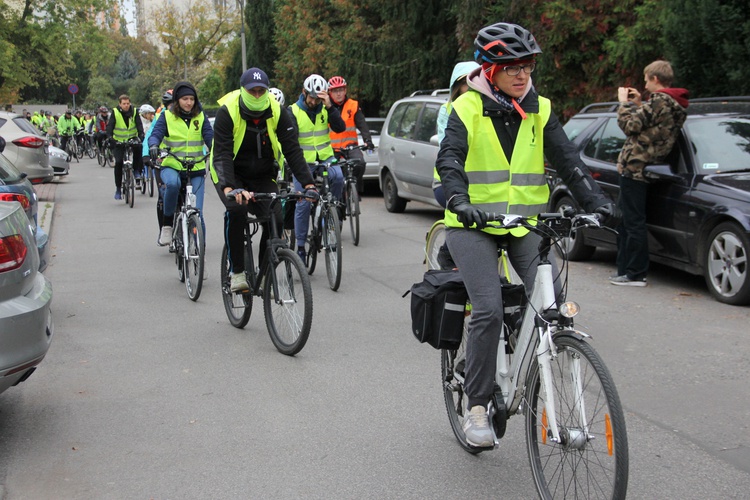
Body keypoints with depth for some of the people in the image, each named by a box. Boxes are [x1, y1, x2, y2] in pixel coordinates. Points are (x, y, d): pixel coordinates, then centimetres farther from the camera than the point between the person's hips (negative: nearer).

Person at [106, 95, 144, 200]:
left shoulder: (134, 111, -5)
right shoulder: (115, 112, -9)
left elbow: (139, 125, -13)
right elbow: (109, 127, -14)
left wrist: (141, 137, -30)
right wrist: (110, 139, -30)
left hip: (132, 139, 1)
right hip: (119, 142, -1)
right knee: (118, 162, -13)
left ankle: (136, 170, -5)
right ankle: (118, 189, -2)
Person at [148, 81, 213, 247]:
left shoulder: (200, 117, 7)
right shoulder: (167, 116, 3)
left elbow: (210, 137, -3)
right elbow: (156, 133, -8)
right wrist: (153, 146, -32)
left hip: (196, 170, 2)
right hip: (172, 166, -2)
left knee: (197, 213, -6)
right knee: (172, 183, -37)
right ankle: (167, 223, -16)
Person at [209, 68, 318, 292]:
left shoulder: (277, 112, -12)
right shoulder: (227, 112, -20)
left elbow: (293, 150, -13)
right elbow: (222, 154, -27)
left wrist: (308, 183, -25)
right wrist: (228, 187, -44)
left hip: (263, 176, 3)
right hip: (230, 174, -3)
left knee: (276, 218, -18)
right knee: (236, 209, -32)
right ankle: (236, 272, -19)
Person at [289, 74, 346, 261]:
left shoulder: (325, 109, 3)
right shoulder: (293, 111, -5)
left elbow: (340, 128, -11)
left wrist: (329, 107, -23)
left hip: (325, 158, 2)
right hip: (303, 162, -2)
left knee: (338, 176, -32)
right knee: (303, 204, -5)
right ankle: (300, 246, 7)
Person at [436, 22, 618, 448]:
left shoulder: (539, 110, 7)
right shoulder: (468, 109, -3)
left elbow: (568, 160, 0)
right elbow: (449, 160, -16)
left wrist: (598, 201, -15)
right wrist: (460, 202, -35)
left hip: (525, 223, 4)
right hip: (474, 224, -3)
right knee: (489, 310, -18)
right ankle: (477, 406, -4)